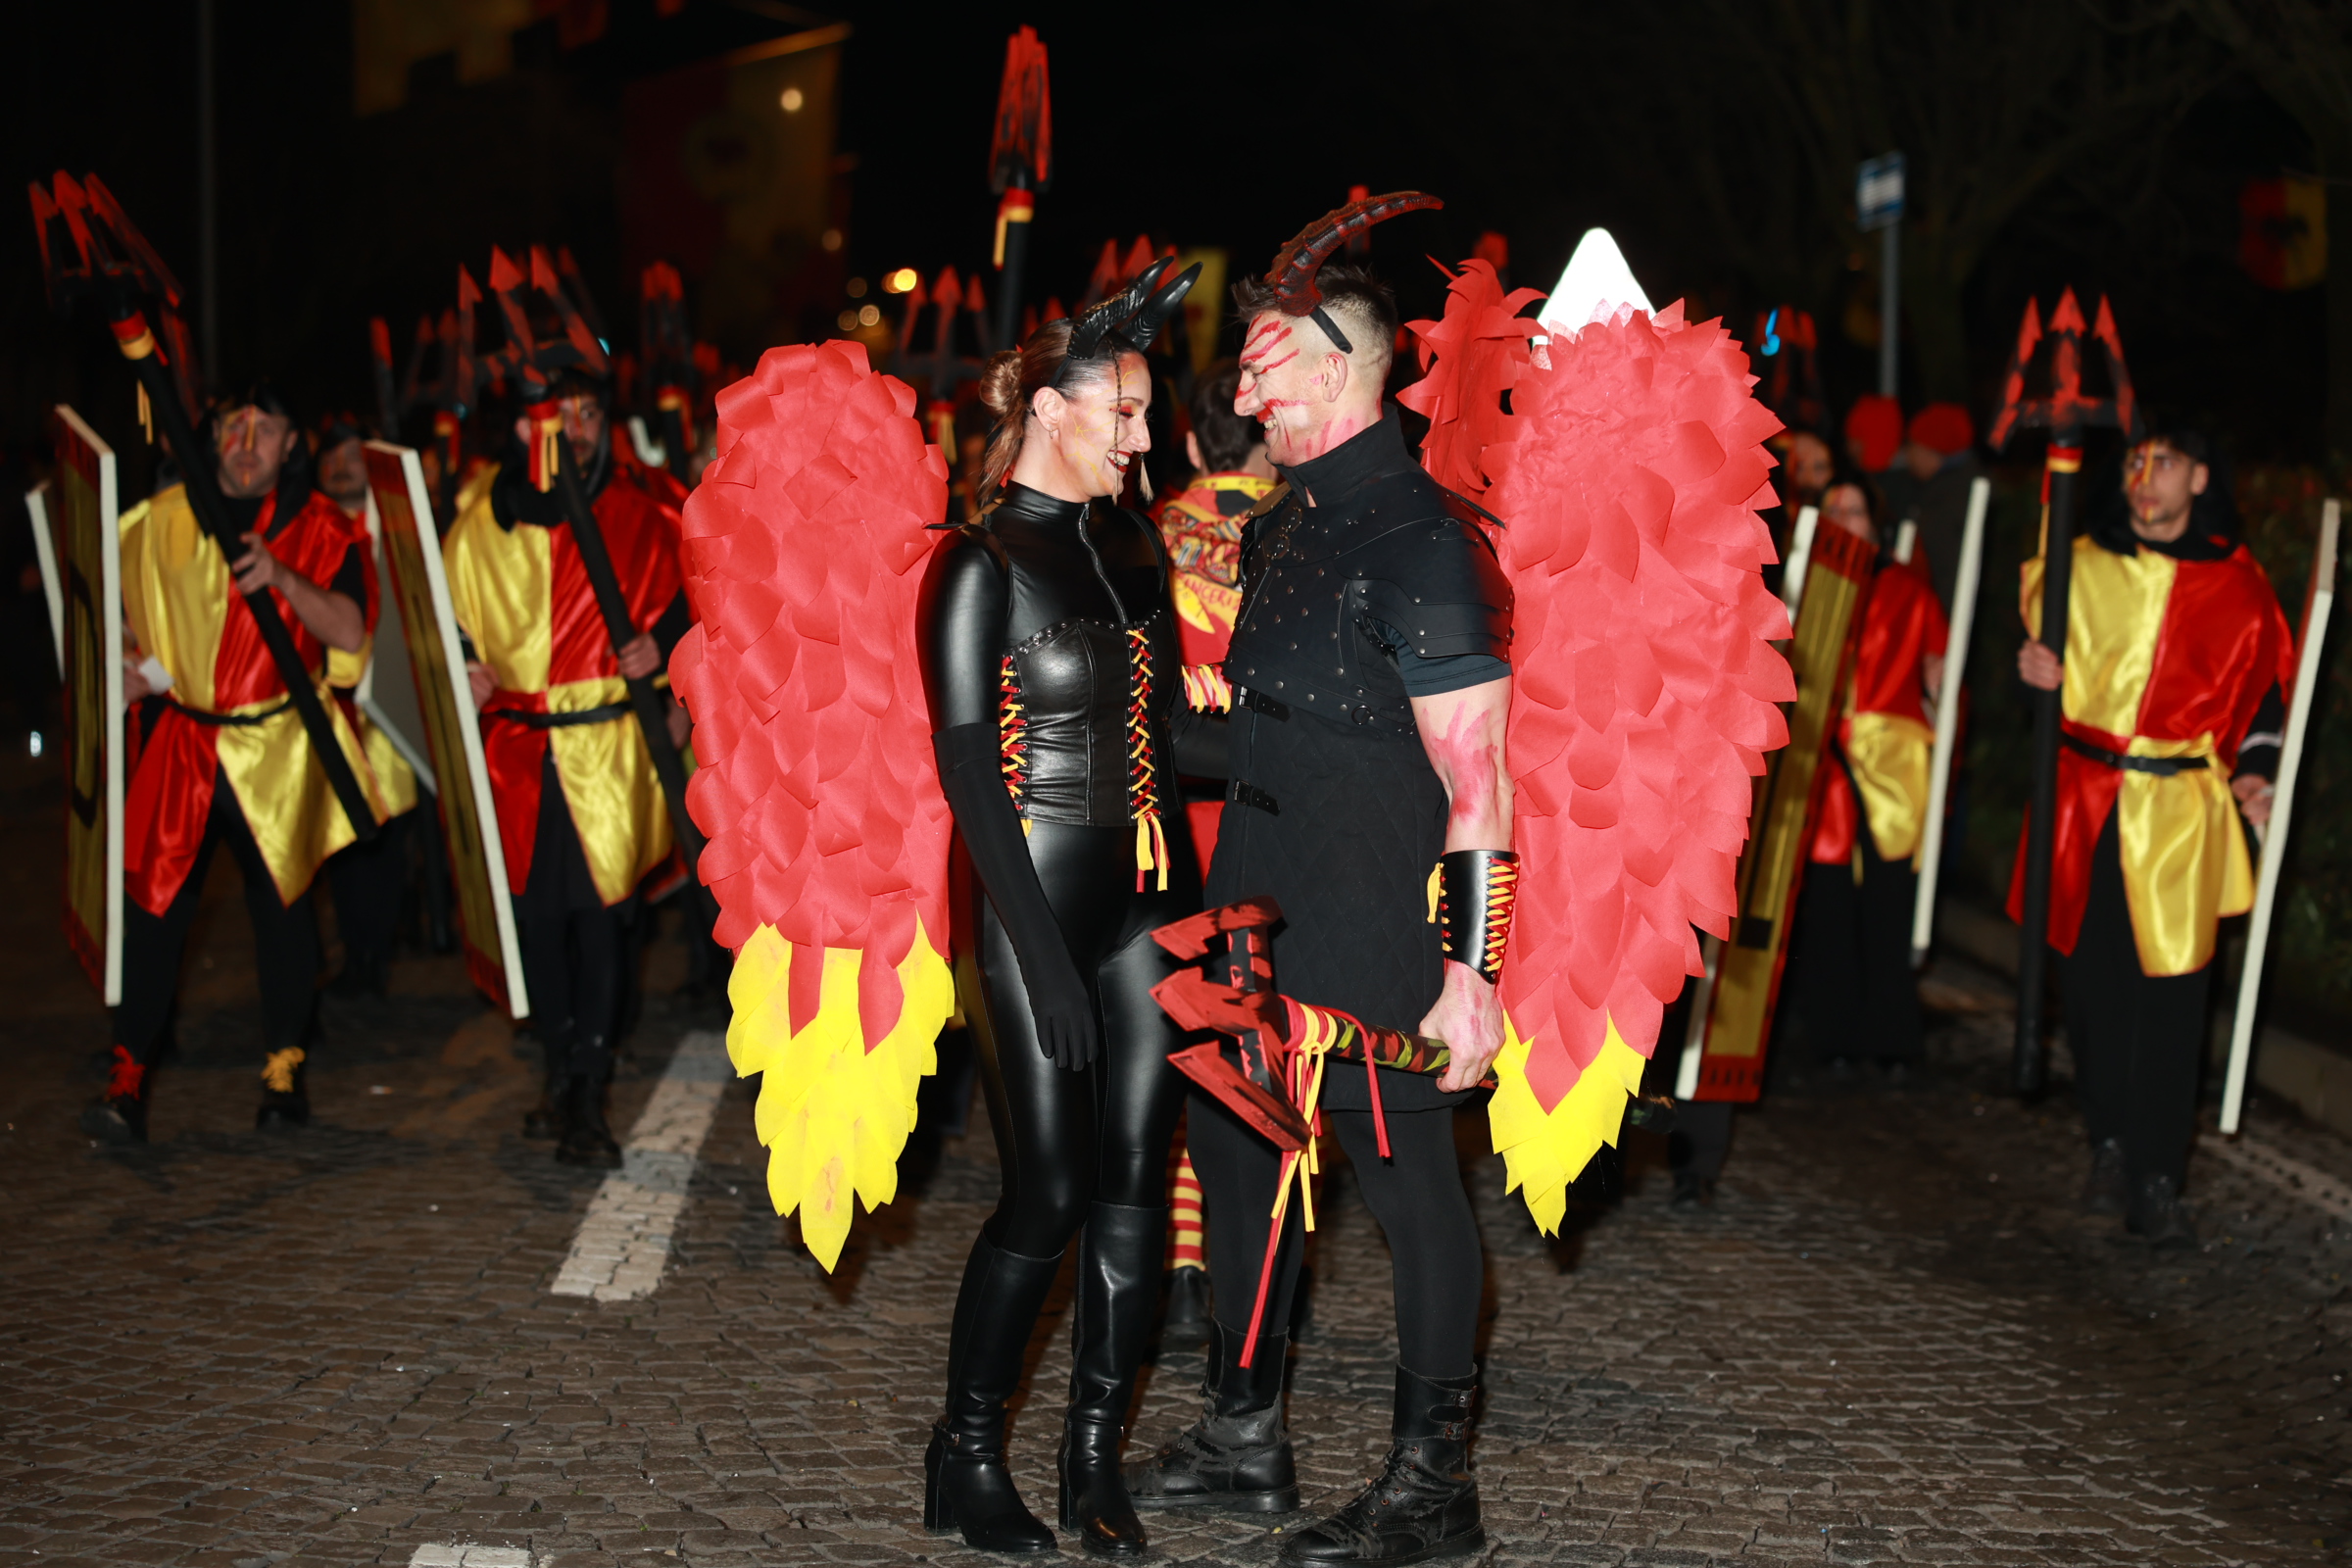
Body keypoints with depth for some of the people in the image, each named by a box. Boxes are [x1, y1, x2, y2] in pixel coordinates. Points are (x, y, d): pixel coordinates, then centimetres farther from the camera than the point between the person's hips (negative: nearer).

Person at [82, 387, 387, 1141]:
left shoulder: (320, 528, 0)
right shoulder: (161, 520, 6)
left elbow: (349, 630, -10)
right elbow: (112, 594, 19)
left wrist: (283, 578, -24)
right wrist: (125, 660, 1)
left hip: (277, 747, -1)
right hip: (179, 744, 1)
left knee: (282, 906, 7)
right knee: (154, 903, -6)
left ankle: (285, 1074, 18)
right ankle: (126, 1084, -7)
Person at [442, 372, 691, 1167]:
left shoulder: (642, 504, 2)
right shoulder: (488, 509, 9)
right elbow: (456, 602, 20)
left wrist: (663, 640, -6)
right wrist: (465, 665, 3)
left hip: (610, 737, -3)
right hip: (520, 742, 3)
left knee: (601, 904, -9)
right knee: (536, 906, 7)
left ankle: (584, 1094, -5)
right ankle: (566, 1071, 21)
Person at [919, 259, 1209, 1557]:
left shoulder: (1130, 544, 10)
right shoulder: (980, 565, -9)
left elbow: (1176, 727, 13)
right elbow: (964, 767, -13)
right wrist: (1044, 955, -17)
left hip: (1146, 891, 6)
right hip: (1037, 899, -6)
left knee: (1134, 1178, 6)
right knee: (1046, 1195, -3)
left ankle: (1095, 1455, 18)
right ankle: (964, 1453, 15)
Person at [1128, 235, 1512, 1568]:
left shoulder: (1421, 537, -17)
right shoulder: (1281, 523, 12)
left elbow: (1475, 774, -19)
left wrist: (1465, 968, -22)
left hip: (1374, 932, -9)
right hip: (1261, 912, 10)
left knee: (1410, 1179, 1)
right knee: (1235, 1144, 16)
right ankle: (1246, 1436, 31)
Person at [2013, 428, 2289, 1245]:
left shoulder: (2237, 586, 5)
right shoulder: (2081, 566, 8)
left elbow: (2262, 691, 14)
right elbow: (2036, 642, 19)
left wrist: (2253, 771, -1)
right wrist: (2033, 673, -4)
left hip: (2181, 810, -2)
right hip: (2085, 801, 2)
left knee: (2171, 997, -6)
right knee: (2094, 986, 5)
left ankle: (2157, 1182, -1)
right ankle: (2110, 1146, 22)